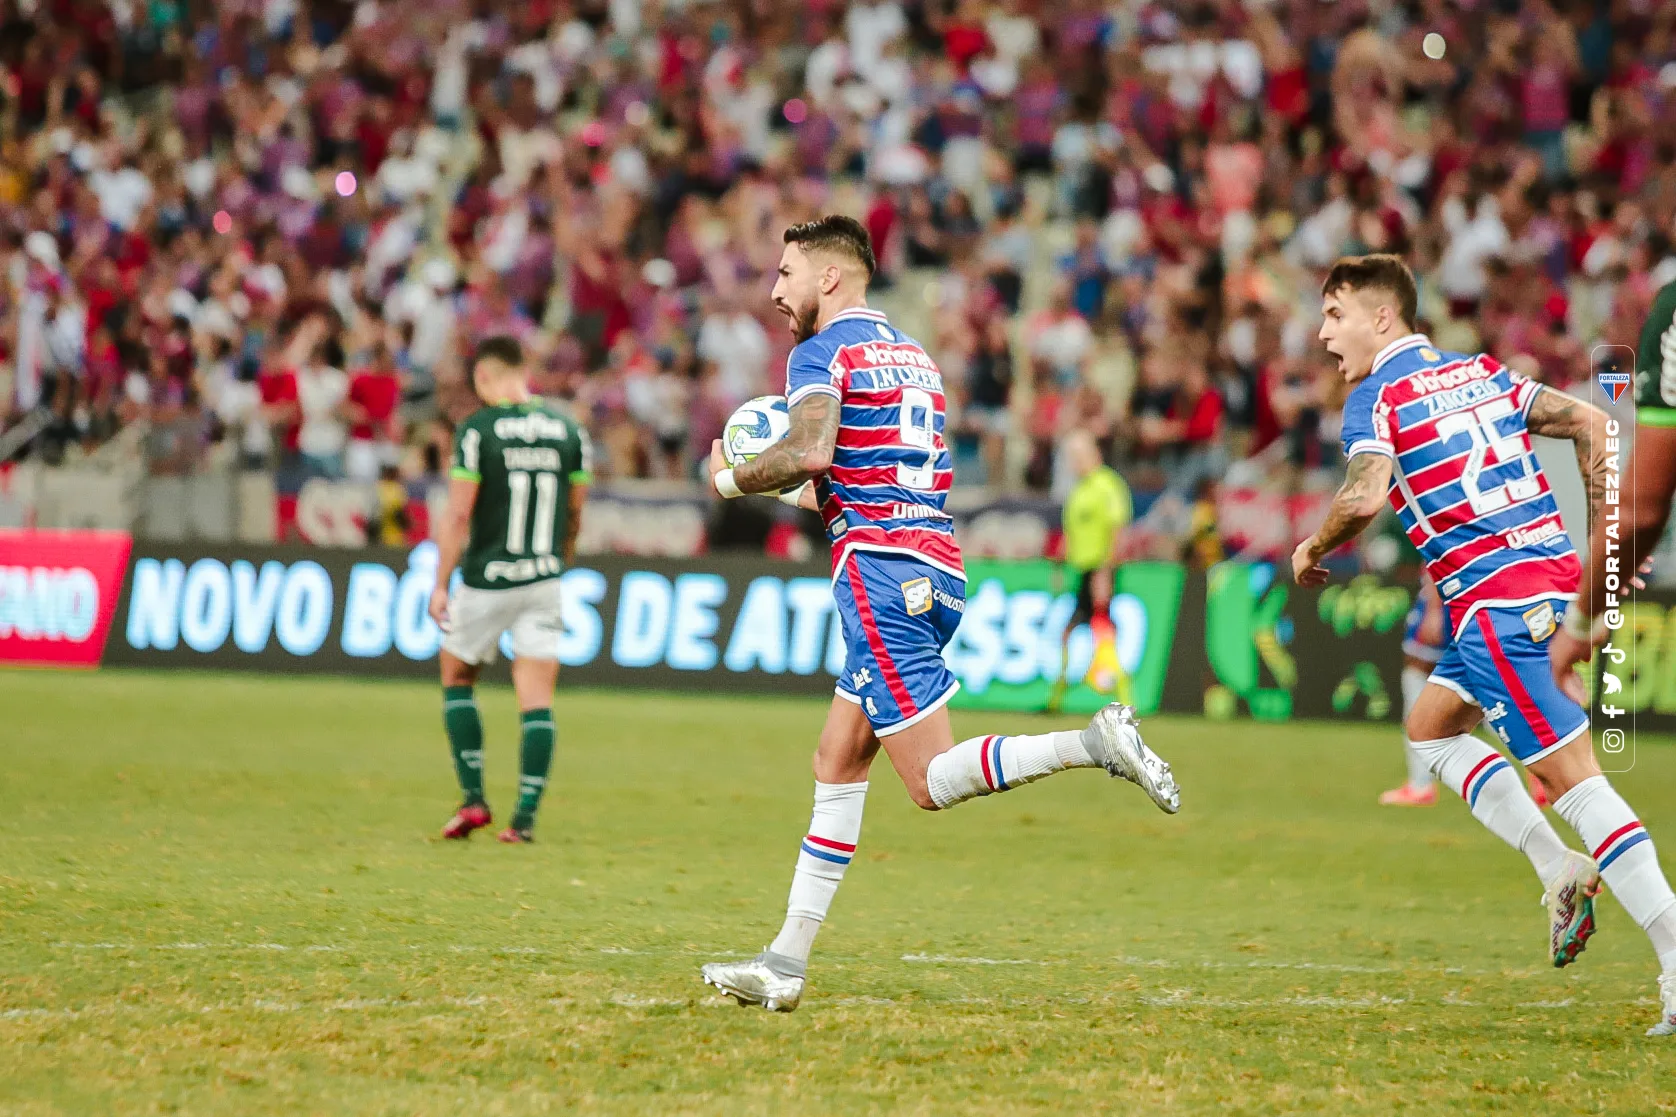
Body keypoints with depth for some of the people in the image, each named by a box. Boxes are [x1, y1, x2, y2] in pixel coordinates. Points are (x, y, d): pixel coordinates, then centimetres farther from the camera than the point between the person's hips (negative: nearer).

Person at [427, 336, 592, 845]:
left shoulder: (477, 430, -10)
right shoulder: (568, 431, 3)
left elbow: (458, 515, -11)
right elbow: (575, 512, 10)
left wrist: (440, 584, -5)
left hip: (486, 580, -3)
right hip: (543, 582, 3)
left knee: (456, 678, 16)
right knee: (537, 700, 3)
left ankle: (474, 799, 9)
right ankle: (525, 817, -5)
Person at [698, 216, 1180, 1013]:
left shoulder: (823, 352, -5)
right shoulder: (909, 353, 21)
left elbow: (809, 452, -22)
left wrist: (732, 479, -4)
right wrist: (812, 496, 28)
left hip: (882, 572, -9)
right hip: (934, 572, 9)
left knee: (932, 781, -10)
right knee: (836, 763, 11)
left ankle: (1095, 744, -24)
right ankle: (786, 962, 11)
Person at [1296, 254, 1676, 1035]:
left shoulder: (1377, 397, -4)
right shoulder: (1481, 372, 17)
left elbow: (1364, 497, -20)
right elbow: (1590, 422, 15)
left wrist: (1312, 551, 0)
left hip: (1496, 601, -8)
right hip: (1551, 569, 8)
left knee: (1571, 775, -10)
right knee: (1430, 726, 23)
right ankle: (1561, 871, 12)